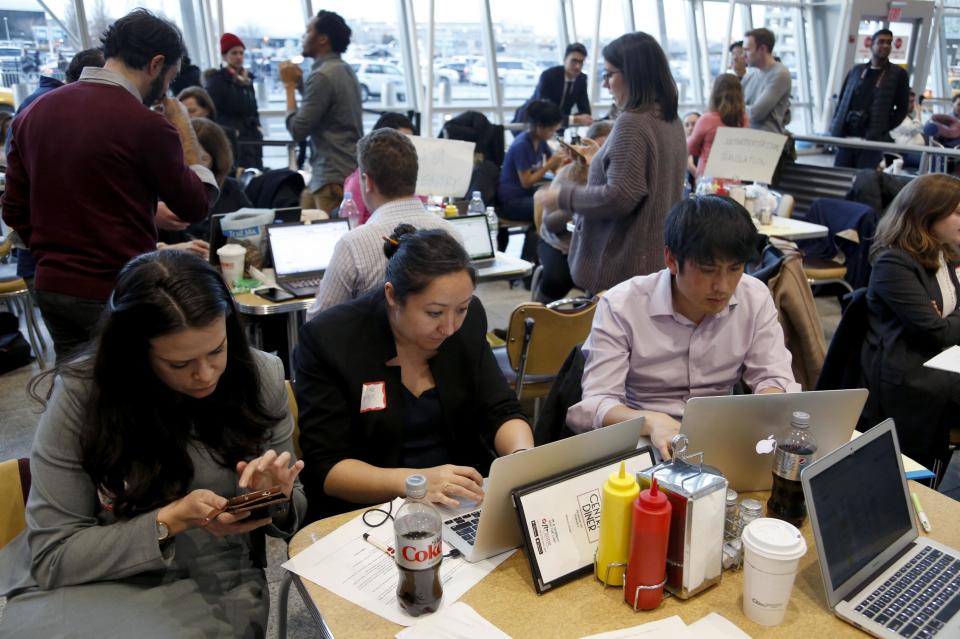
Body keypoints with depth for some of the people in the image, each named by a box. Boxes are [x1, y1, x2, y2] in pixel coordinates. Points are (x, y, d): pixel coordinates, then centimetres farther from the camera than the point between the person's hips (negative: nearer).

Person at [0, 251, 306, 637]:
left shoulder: (262, 377, -8)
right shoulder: (81, 394, -13)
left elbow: (290, 511, 3)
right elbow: (52, 556, -9)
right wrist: (172, 521, -21)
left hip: (216, 588, 0)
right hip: (96, 589, 0)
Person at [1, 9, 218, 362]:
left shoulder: (34, 112, 3)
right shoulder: (145, 124, -17)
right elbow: (196, 205, -5)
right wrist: (184, 129, 4)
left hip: (50, 288, 6)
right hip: (118, 293, -6)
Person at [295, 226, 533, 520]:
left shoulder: (468, 319, -4)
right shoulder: (328, 339, -15)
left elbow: (501, 412, 1)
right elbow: (325, 468, -15)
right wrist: (411, 481, -31)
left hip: (465, 501, 3)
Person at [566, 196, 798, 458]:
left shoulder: (756, 298, -5)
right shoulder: (620, 306, -17)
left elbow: (775, 379, -1)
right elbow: (595, 405, -22)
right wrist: (653, 422, -43)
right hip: (642, 440, -3)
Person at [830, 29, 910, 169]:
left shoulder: (898, 74, 6)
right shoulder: (856, 70, 14)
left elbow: (902, 109, 5)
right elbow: (842, 99, 17)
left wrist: (883, 129, -7)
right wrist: (836, 125, 3)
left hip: (873, 139, -3)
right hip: (846, 136, 3)